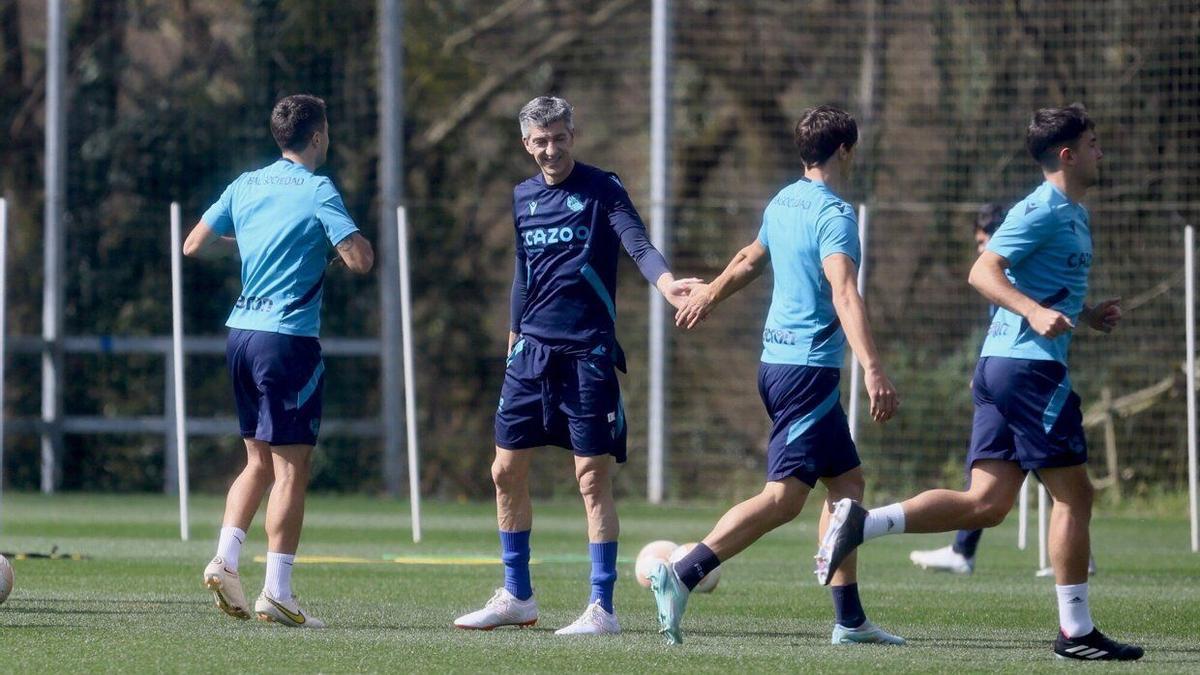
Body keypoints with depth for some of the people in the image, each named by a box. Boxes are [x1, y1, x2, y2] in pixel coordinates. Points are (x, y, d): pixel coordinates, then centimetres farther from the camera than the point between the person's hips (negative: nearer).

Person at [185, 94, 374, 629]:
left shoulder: (246, 186, 10)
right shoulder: (317, 192, -8)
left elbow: (193, 246, 13)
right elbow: (360, 259, -17)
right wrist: (346, 242, 6)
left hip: (242, 330, 7)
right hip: (289, 337, -7)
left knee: (259, 460, 17)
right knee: (291, 466, -3)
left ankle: (224, 560, 3)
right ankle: (276, 593, -6)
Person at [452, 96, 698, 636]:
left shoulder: (602, 189, -5)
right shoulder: (523, 197, 11)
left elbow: (638, 245, -20)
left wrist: (667, 284, -39)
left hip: (588, 353, -6)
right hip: (533, 350, 6)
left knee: (593, 478, -6)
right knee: (507, 471, 7)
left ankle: (602, 607, -2)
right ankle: (517, 597, 19)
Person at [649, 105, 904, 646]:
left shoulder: (783, 202, 12)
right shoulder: (834, 214, -15)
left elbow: (751, 259, 32)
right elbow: (844, 292, -29)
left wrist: (709, 295, 51)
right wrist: (873, 370, -38)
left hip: (777, 359, 10)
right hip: (809, 367, -10)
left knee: (847, 481, 14)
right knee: (784, 496, -15)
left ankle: (849, 619, 14)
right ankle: (681, 577, -24)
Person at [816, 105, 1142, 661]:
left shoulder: (1073, 215, 21)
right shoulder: (1044, 209, -10)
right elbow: (984, 272, -19)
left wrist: (1086, 315, 19)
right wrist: (1035, 312, -32)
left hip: (1002, 365, 10)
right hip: (1029, 365, -10)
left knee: (986, 504, 2)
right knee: (1073, 494, -3)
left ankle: (861, 523, -6)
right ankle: (1075, 631, 0)